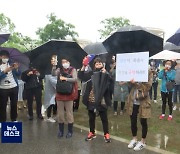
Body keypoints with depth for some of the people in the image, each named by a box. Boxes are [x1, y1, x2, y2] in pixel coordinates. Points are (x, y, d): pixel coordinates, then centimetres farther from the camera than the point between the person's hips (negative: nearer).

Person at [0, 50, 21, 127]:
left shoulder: (11, 64, 3)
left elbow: (18, 74, 2)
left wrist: (16, 69, -18)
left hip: (14, 87, 2)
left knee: (14, 104, 10)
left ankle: (14, 120, 23)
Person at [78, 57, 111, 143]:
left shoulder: (105, 74, -3)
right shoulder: (90, 73, 5)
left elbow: (110, 82, -18)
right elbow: (80, 76, -2)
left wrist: (105, 73, -32)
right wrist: (83, 66, -15)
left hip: (101, 100, -3)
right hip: (91, 100, 3)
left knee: (104, 118, 7)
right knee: (91, 117, 15)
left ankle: (106, 134, 19)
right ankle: (92, 133, 30)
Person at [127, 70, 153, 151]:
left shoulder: (148, 73, -6)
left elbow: (147, 86, -15)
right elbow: (130, 85, 5)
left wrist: (136, 83, -25)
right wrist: (131, 82, -17)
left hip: (143, 101, -4)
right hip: (133, 100, 4)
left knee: (143, 121, 9)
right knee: (133, 121, 12)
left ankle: (143, 142, 24)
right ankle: (134, 139, 32)